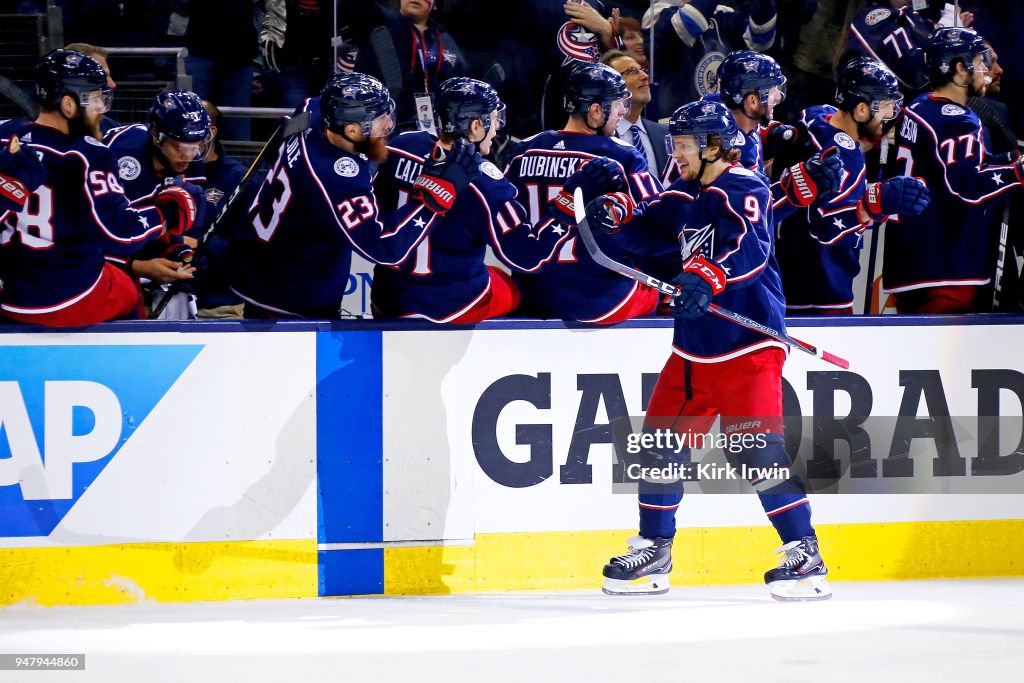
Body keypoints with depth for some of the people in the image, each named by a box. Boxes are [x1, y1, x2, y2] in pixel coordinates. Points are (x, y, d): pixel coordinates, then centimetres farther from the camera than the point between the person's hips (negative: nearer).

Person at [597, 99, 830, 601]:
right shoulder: (699, 201, 16)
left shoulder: (742, 189, -12)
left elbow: (750, 246, -31)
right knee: (660, 443, 8)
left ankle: (805, 555, -9)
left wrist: (709, 277, -44)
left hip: (747, 348, -9)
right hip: (694, 347, 9)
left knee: (759, 449, -15)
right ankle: (653, 552, 21)